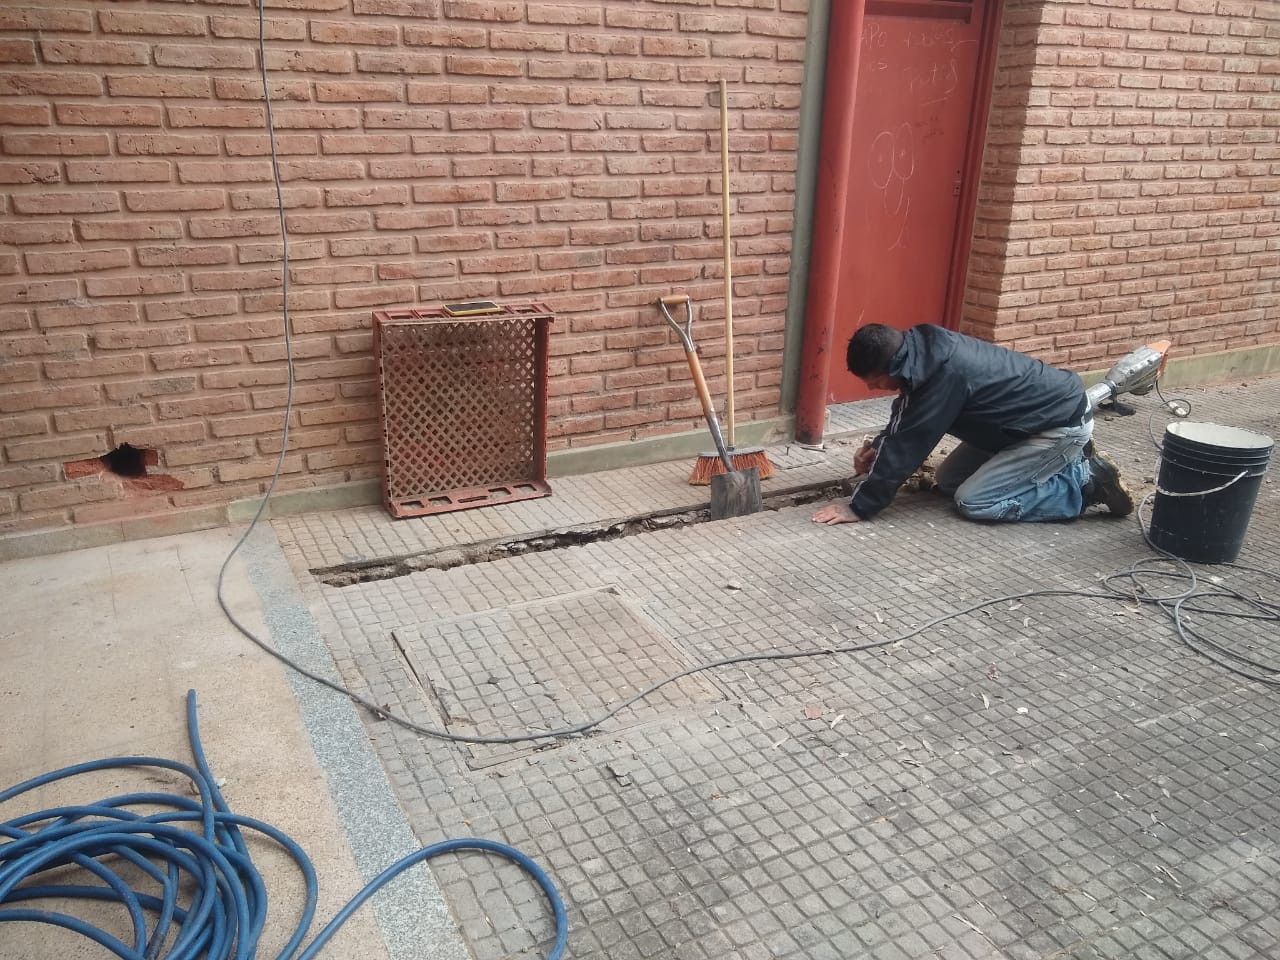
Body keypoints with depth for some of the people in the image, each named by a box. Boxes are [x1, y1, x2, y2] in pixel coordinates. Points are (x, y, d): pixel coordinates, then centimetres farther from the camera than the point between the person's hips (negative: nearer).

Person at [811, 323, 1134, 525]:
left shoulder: (943, 373, -33)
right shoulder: (923, 348, -6)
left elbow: (908, 445, -29)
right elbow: (905, 421, 12)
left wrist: (860, 507, -24)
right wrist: (877, 446, -1)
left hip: (1063, 423, -9)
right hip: (1034, 414, 10)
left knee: (972, 501, -14)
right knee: (947, 481, 10)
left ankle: (1087, 483, -3)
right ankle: (1067, 462, 16)